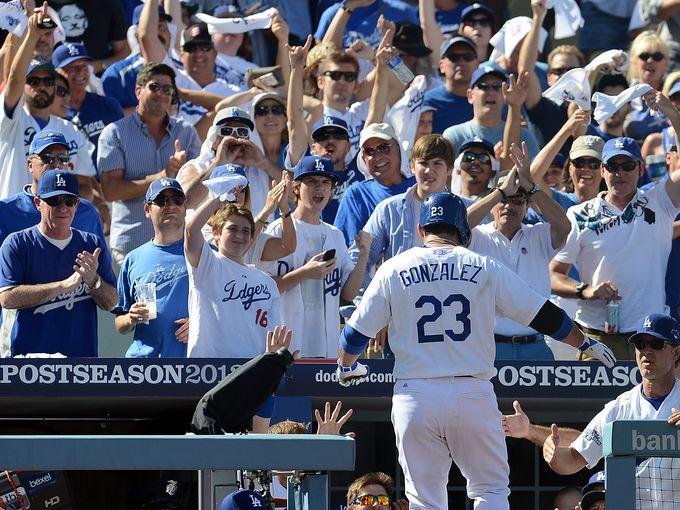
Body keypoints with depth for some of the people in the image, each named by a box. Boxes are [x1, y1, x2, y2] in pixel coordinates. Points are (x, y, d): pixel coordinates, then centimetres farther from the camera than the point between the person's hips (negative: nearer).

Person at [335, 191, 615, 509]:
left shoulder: (393, 270, 5)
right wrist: (586, 343, 20)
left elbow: (357, 333, 11)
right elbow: (543, 315, 6)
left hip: (415, 396, 1)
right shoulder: (485, 269, 4)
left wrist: (346, 366, 32)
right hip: (472, 394, -1)